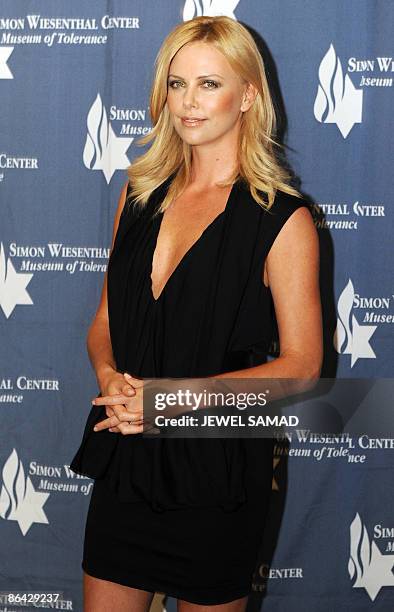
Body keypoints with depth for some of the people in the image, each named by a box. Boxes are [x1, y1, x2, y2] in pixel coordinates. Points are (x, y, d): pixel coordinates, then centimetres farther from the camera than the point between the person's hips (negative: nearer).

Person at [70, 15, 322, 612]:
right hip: (125, 457, 4)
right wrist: (109, 377, -10)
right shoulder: (140, 194, 6)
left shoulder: (282, 219, -10)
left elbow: (301, 364, -10)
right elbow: (106, 320, 12)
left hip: (218, 469, -4)